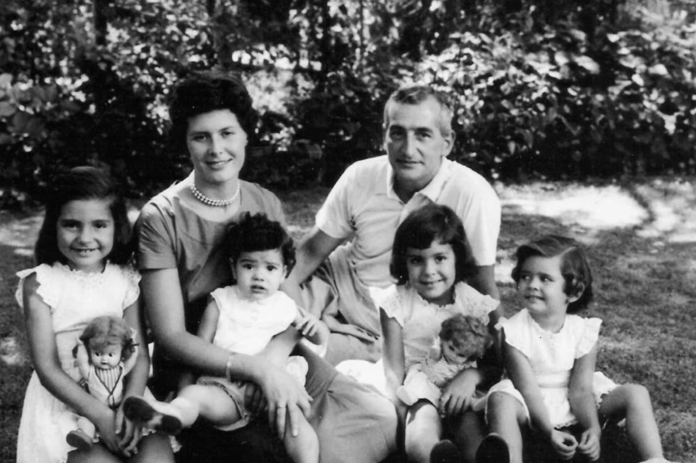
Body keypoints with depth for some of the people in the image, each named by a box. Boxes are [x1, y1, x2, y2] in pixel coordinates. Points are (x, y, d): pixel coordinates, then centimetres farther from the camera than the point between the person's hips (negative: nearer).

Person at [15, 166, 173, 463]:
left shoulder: (125, 279, 2)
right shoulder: (40, 284, -6)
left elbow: (139, 353, -2)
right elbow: (47, 367, -10)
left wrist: (131, 404, -20)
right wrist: (100, 414, -19)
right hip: (64, 400, -2)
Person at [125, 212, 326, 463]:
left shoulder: (285, 306, 12)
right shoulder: (220, 303, 8)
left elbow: (321, 339, 21)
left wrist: (315, 325, -2)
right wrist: (183, 385, -8)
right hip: (224, 390, -1)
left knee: (295, 420, -28)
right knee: (193, 394, -32)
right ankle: (172, 413, -63)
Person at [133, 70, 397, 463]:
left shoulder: (267, 204, 3)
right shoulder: (161, 218, -12)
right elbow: (171, 336, -14)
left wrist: (274, 358, -21)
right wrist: (258, 369, -25)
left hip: (272, 360, 5)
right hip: (196, 370, -4)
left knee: (381, 416, -13)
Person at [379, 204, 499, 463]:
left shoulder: (474, 301, 2)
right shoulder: (397, 301, -1)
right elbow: (393, 371, -4)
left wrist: (472, 375, -16)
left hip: (459, 395, 2)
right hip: (417, 392, -2)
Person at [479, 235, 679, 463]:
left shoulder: (583, 331, -9)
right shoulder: (514, 332, -16)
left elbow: (580, 390, -11)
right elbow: (528, 390, -19)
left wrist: (593, 430, -26)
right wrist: (549, 433, -29)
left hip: (573, 409, 3)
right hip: (533, 410, -3)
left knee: (636, 393, -12)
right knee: (501, 400, -35)